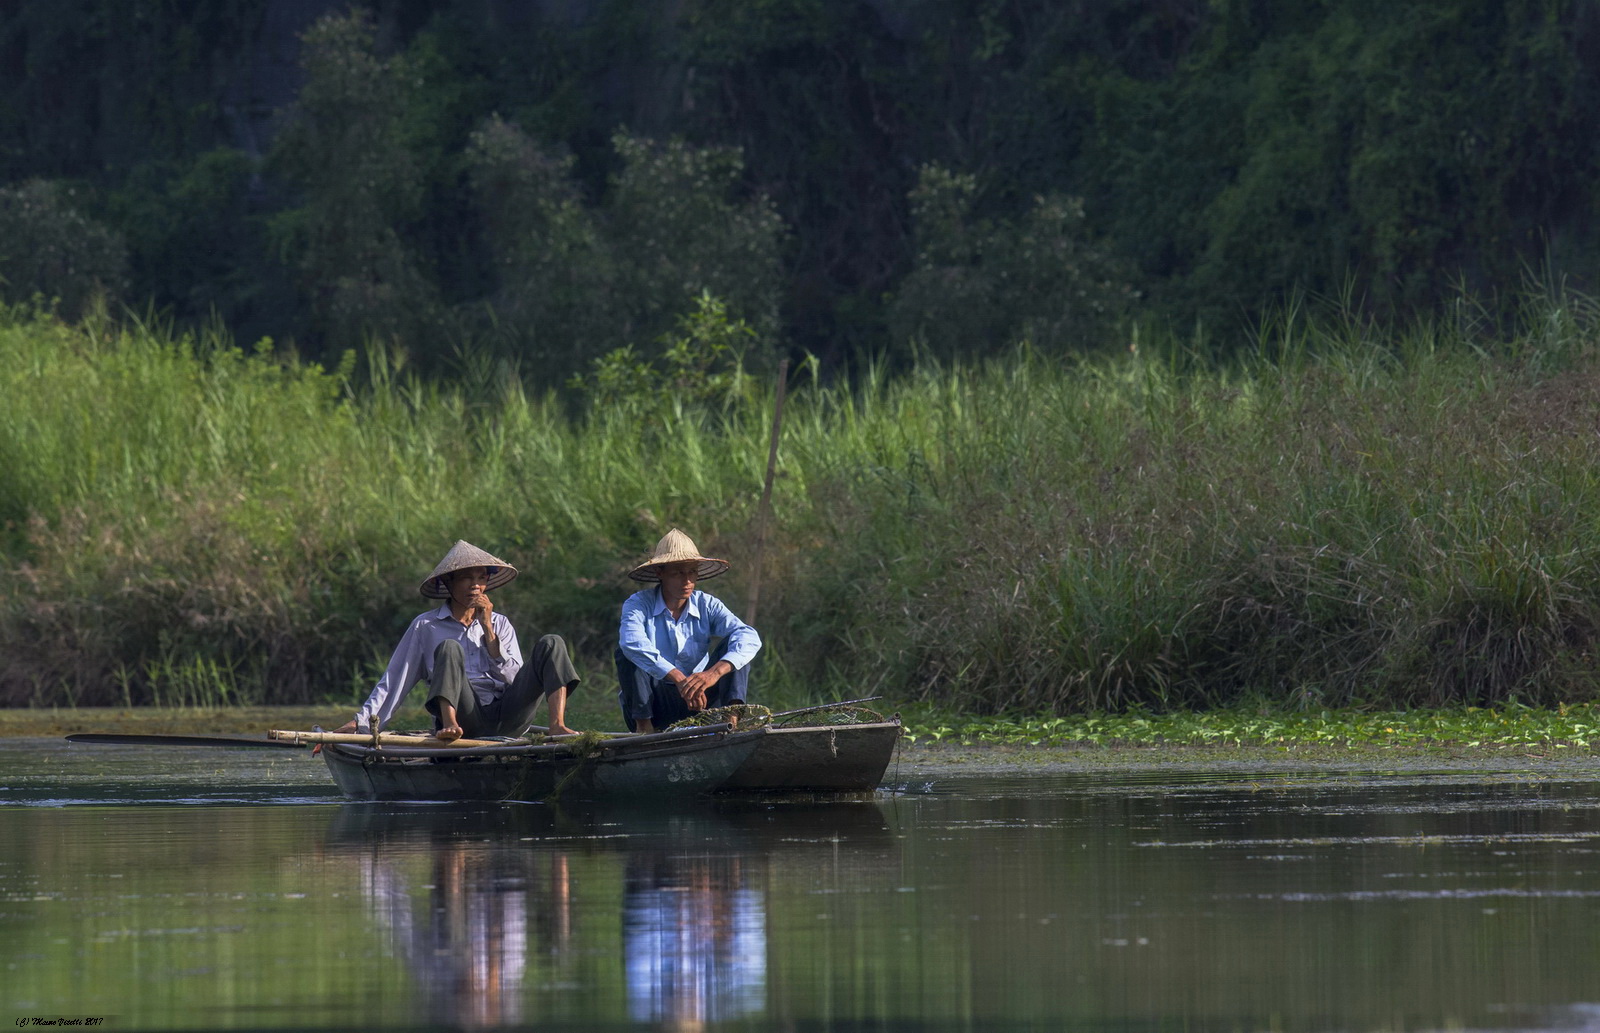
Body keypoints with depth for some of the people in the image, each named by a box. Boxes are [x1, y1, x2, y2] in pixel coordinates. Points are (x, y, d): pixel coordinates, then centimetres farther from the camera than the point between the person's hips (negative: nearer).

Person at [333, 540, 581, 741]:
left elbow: (514, 678, 8)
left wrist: (487, 629, 1)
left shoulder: (499, 623, 21)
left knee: (551, 644, -10)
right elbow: (394, 681, 10)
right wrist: (359, 722, 1)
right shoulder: (427, 626, 12)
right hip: (464, 717, -3)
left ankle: (557, 725, -32)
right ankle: (450, 724, -45)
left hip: (506, 720, 3)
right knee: (449, 648, -25)